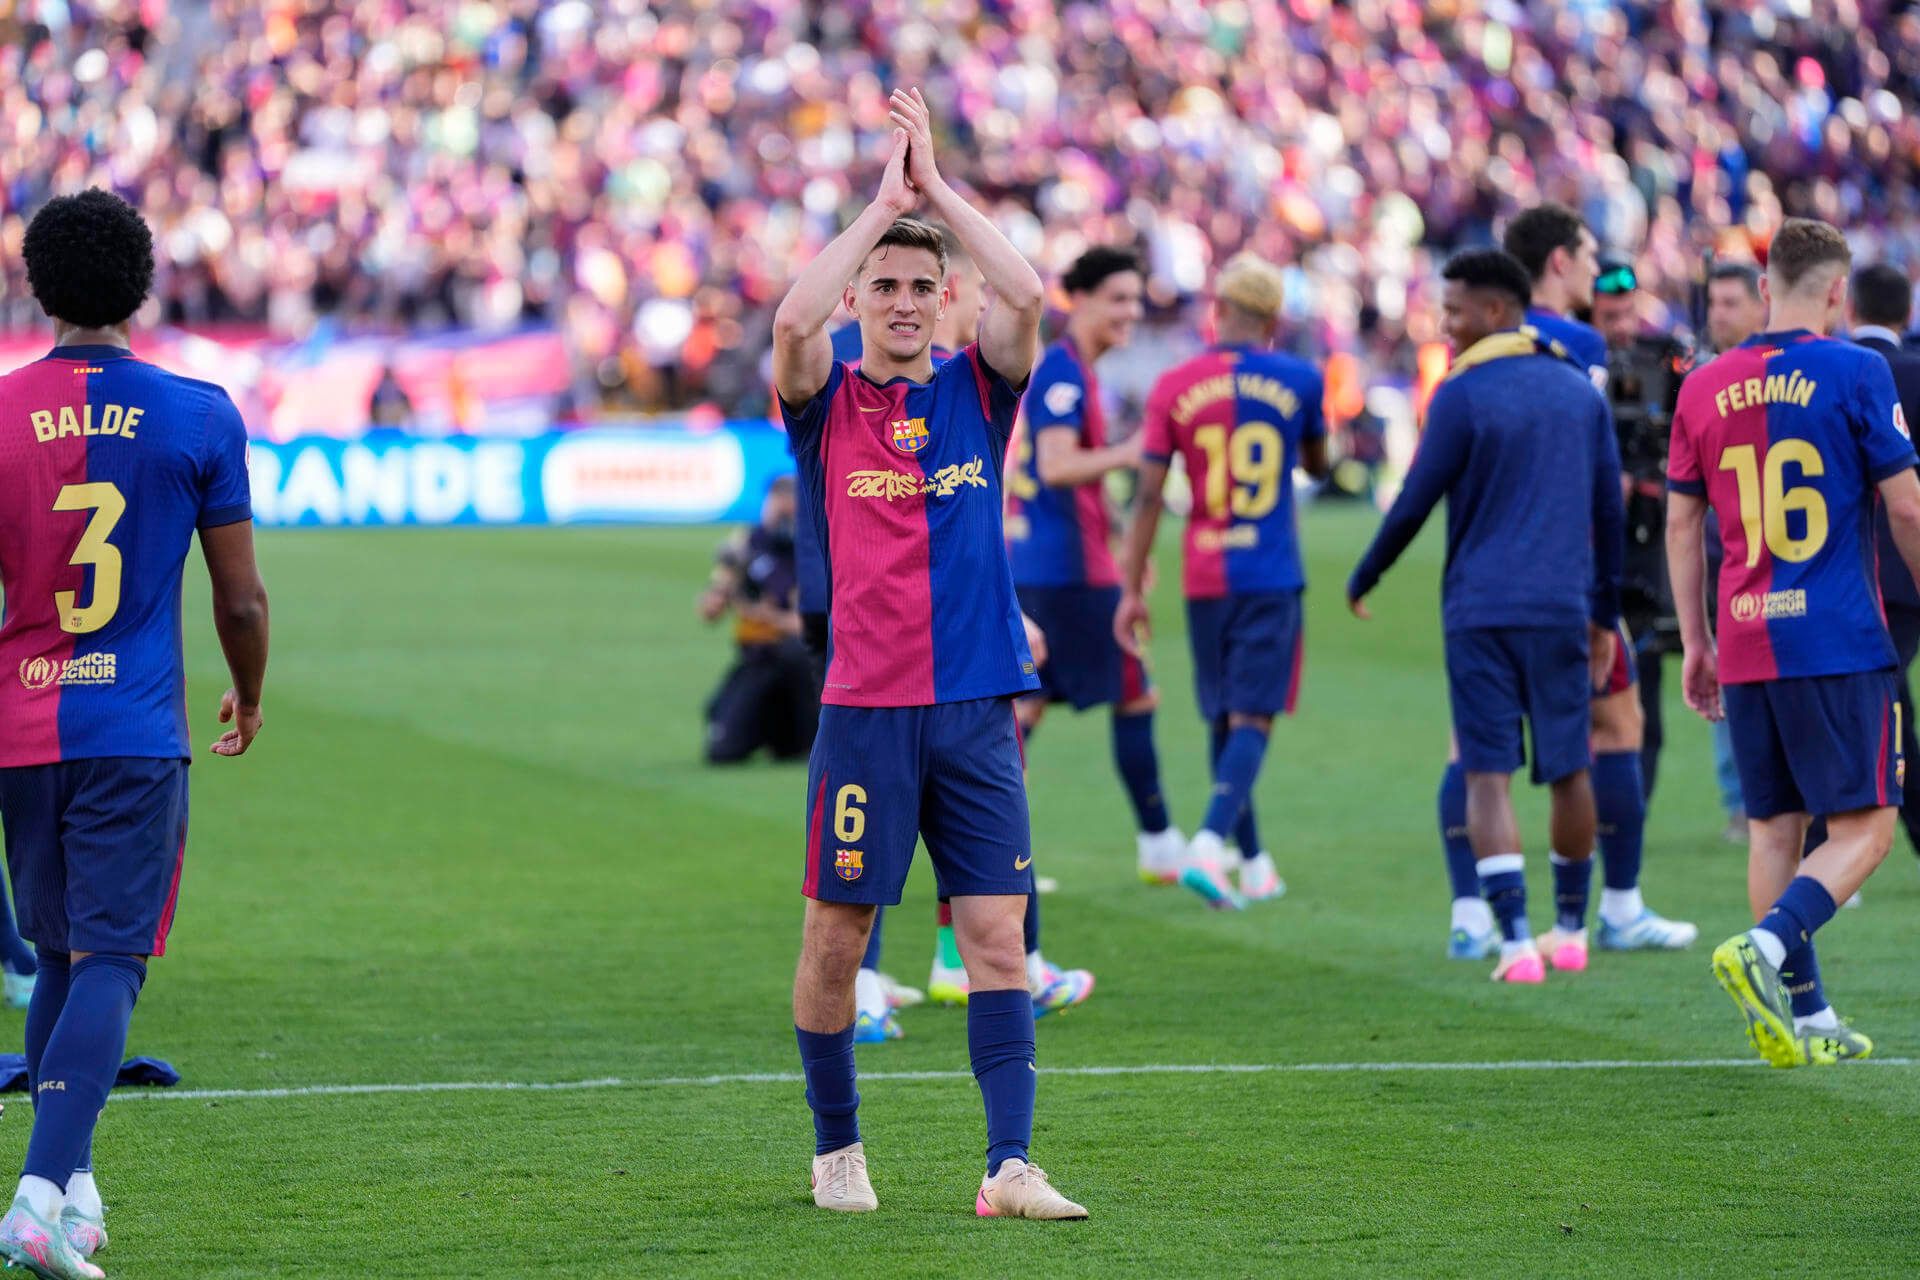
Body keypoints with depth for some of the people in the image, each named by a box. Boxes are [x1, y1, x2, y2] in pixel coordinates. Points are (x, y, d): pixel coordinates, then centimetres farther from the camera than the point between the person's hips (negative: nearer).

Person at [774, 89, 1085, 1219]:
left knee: (999, 935, -6)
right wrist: (883, 202, -13)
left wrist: (936, 185, -7)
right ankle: (837, 1148, 21)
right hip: (865, 709, -1)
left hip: (977, 706, 1)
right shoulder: (828, 402, 3)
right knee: (837, 933, 4)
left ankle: (1011, 1167, -8)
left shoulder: (977, 392, 8)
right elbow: (792, 321, -18)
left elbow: (1029, 298, -9)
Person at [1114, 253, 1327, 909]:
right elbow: (1317, 464, 16)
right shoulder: (1297, 381, -2)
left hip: (1205, 578, 2)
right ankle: (1210, 843, -24)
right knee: (1251, 720, -4)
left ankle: (1254, 864, 19)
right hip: (1272, 577, -2)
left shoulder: (1174, 387, -2)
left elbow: (1150, 496, -3)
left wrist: (1131, 591, 2)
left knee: (1224, 719, 13)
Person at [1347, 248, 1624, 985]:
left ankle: (1516, 941, -13)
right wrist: (1605, 612, 23)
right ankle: (1571, 928, 26)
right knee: (1569, 772, 15)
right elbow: (1609, 510, 14)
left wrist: (1363, 579, 11)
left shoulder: (1462, 394, -7)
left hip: (1480, 612, -4)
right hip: (1562, 609, 4)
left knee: (1488, 777, -3)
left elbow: (1415, 504, -5)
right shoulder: (1580, 391, 9)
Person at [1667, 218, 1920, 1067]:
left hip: (1744, 646, 5)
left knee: (1773, 829, 10)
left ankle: (1805, 1020, 9)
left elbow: (1681, 523, 11)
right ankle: (1764, 949, -22)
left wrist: (1696, 643, 18)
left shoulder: (1704, 386, 7)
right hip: (1838, 640, -5)